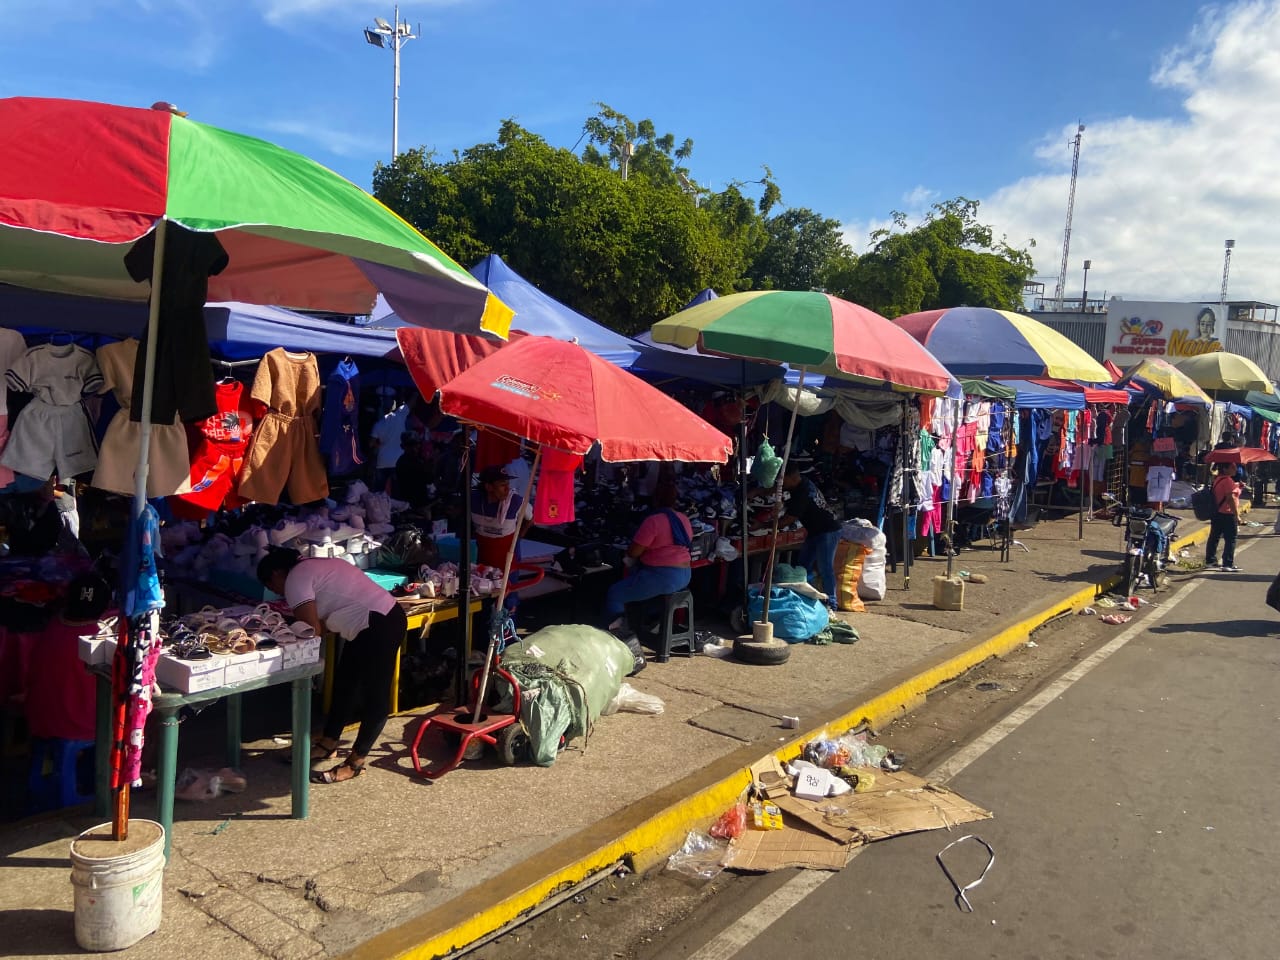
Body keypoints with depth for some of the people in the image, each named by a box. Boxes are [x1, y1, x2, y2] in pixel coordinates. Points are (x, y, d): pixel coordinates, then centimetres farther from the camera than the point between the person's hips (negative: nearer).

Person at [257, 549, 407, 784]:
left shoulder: (295, 579, -7)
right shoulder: (313, 566, 21)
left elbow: (312, 629, -12)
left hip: (378, 627, -11)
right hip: (384, 618, 11)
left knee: (375, 695, 0)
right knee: (344, 684, 20)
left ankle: (355, 763, 7)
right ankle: (328, 743, 33)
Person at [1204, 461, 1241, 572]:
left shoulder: (1217, 479, 11)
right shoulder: (1228, 480, -18)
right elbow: (1231, 499, -22)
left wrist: (1237, 486, 12)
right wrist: (1237, 515, -20)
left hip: (1217, 514, 10)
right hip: (1228, 515, -10)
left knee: (1214, 537, 15)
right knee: (1230, 539, -4)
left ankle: (1210, 560, 23)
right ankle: (1228, 564, -3)